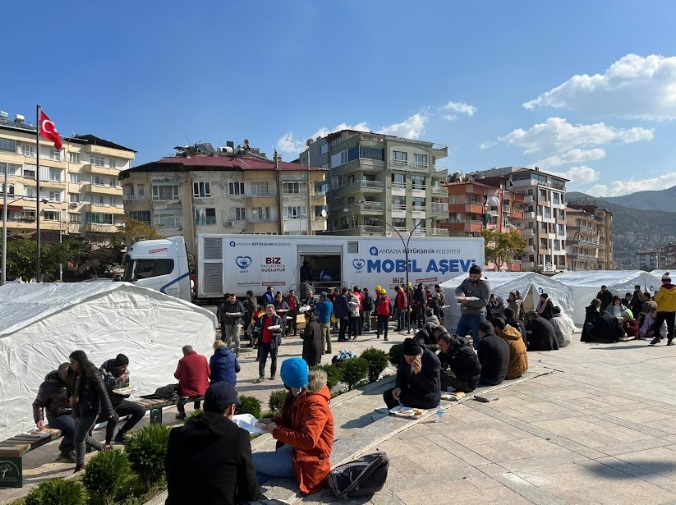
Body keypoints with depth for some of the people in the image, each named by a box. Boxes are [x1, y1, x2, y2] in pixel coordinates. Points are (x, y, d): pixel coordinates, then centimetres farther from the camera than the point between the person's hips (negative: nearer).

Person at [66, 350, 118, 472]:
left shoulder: (92, 374, -19)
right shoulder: (73, 374, 2)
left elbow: (103, 393, -17)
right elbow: (69, 388, 19)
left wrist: (109, 412, -17)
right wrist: (70, 397, -4)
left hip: (90, 410, -8)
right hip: (78, 410, 8)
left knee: (79, 438, -3)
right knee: (84, 437, 17)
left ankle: (80, 466, 16)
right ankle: (104, 449, 40)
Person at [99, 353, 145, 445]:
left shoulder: (125, 371, 1)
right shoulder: (104, 370, -17)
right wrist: (117, 380, -35)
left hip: (119, 401, 7)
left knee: (141, 410, -3)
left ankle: (120, 435, 4)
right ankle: (108, 442, -11)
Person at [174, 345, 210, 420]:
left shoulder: (183, 361, -13)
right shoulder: (203, 358, -4)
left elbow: (177, 376, -2)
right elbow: (209, 373, 4)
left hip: (188, 392, -3)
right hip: (203, 391, 3)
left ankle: (182, 413, 27)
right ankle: (197, 410, 42)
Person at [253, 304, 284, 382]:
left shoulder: (278, 319, -6)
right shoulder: (262, 318, 5)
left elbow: (280, 329, -13)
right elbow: (257, 328, 12)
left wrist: (274, 328, -33)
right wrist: (255, 337, 8)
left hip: (273, 342, -2)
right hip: (263, 342, 2)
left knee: (274, 359, 10)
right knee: (262, 359, 0)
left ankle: (273, 375, 24)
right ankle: (261, 376, 2)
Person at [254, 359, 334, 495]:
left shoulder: (315, 404, -25)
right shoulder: (298, 395, 2)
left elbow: (308, 440, -30)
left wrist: (276, 431, -24)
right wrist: (273, 421, 0)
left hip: (306, 460, -9)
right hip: (294, 448, 9)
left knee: (253, 461, -7)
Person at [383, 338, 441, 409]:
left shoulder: (433, 360, -26)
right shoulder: (406, 357, -8)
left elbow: (432, 387, -24)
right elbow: (400, 373, 8)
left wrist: (418, 373, -37)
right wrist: (398, 387, -13)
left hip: (429, 398, -7)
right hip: (412, 390, 7)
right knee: (387, 394, -7)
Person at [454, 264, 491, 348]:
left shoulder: (485, 284, -9)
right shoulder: (467, 281, 11)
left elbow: (484, 302, -16)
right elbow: (458, 289, 4)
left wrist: (468, 301, -24)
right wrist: (460, 293, -20)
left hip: (477, 316, -6)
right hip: (464, 315, 6)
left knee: (477, 341, 2)